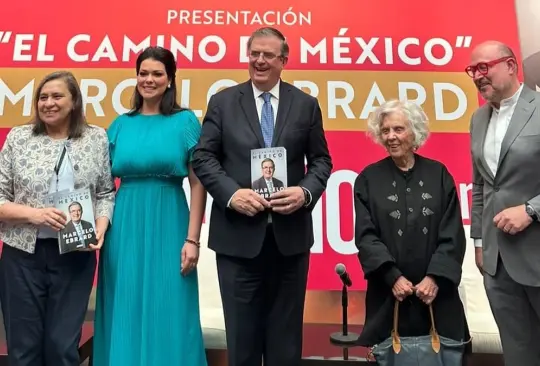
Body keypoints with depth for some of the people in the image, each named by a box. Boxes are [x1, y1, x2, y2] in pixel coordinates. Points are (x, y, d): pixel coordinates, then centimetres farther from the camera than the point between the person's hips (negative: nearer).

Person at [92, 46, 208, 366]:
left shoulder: (186, 121, 0)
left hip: (168, 226, -3)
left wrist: (192, 239, -10)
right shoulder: (121, 124, 9)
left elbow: (198, 184, -5)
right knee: (126, 316, 12)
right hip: (125, 228, 3)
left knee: (167, 316, 6)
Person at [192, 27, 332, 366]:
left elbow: (321, 160, 7)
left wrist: (306, 192, -12)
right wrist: (231, 193, -15)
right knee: (242, 333, 13)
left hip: (290, 233, 1)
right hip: (238, 234, -1)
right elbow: (203, 158, 0)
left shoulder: (306, 104, 7)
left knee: (286, 333, 15)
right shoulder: (222, 101, 4)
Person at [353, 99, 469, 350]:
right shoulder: (368, 179, 1)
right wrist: (393, 277, -14)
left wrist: (435, 277, -10)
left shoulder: (438, 174, 4)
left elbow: (453, 234, 1)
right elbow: (365, 236, -4)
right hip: (388, 294, -1)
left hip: (437, 291, 1)